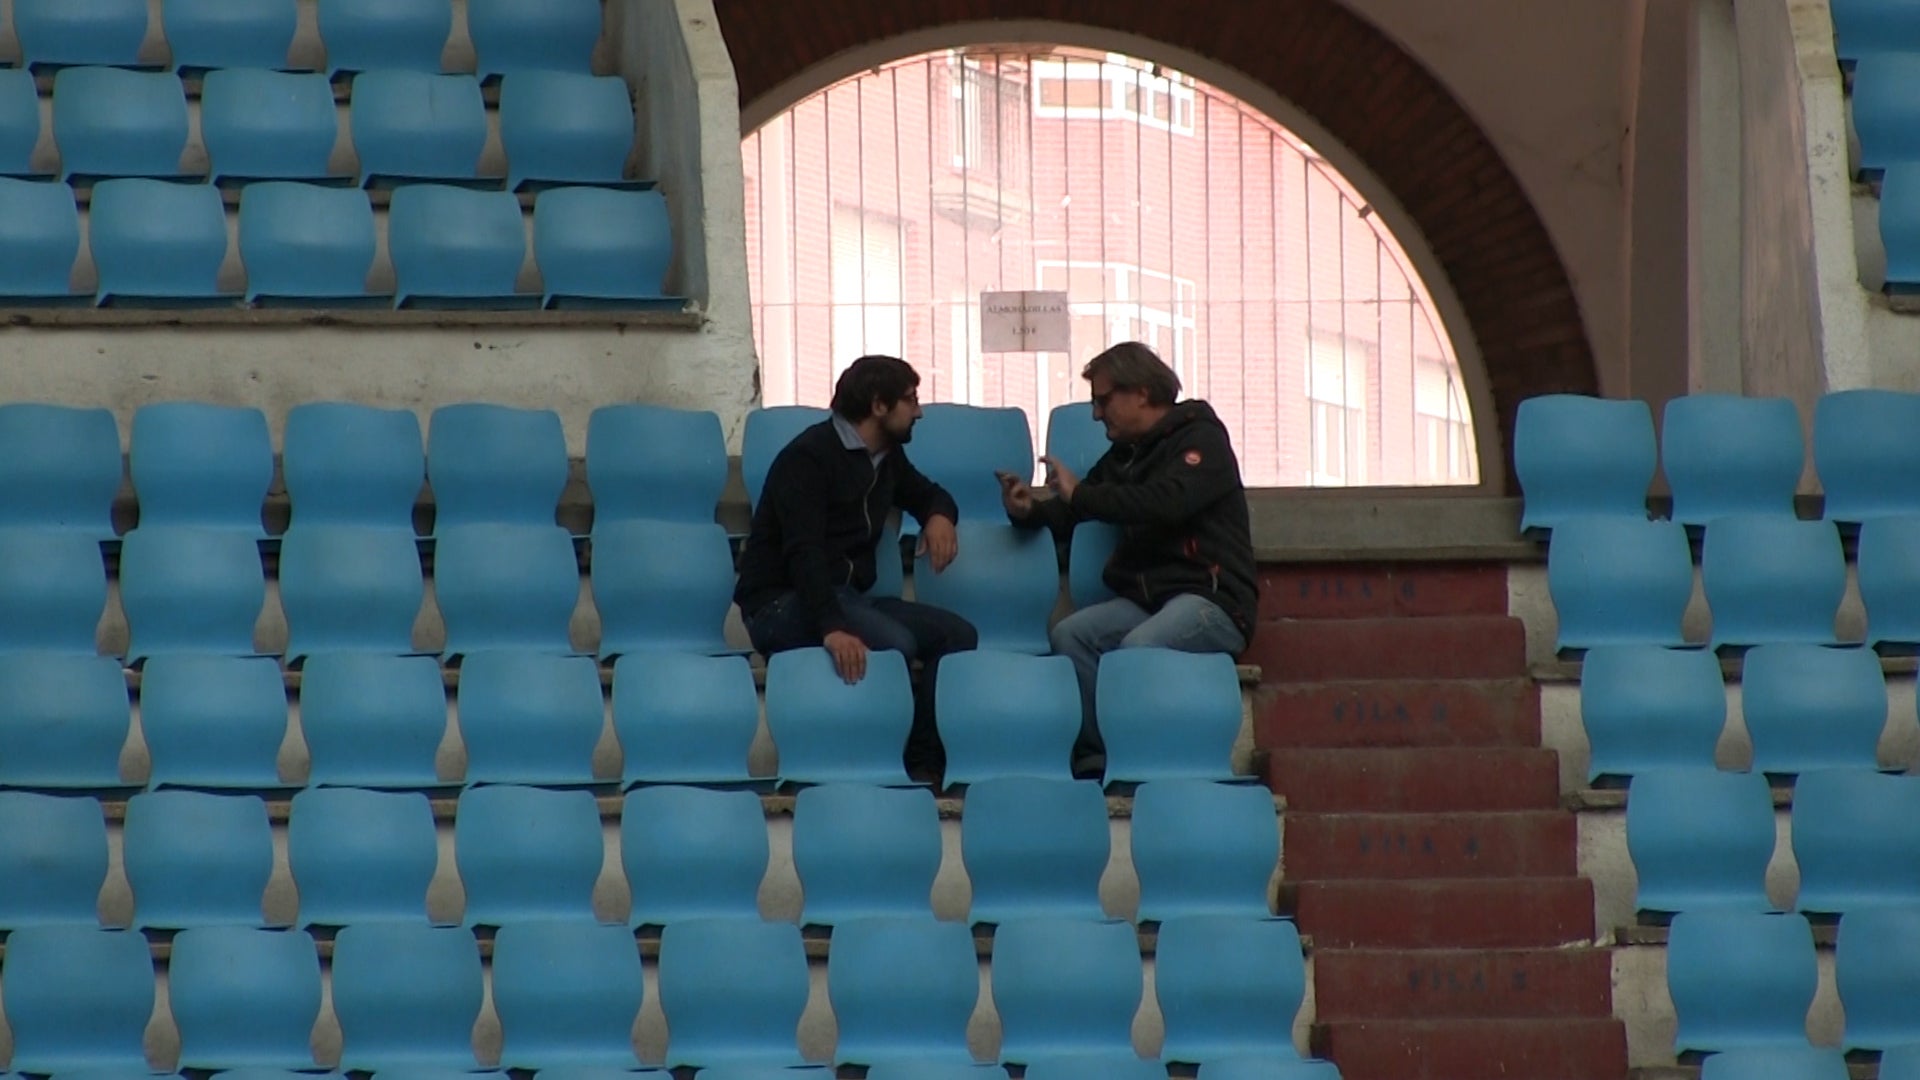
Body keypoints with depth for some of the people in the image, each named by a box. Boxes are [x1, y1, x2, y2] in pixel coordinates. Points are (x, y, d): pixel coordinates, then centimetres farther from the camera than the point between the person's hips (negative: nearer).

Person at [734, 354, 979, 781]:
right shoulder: (809, 457, -13)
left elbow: (927, 493, 36)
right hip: (781, 603, -9)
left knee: (957, 634, -8)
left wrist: (940, 516, 8)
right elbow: (803, 552, -26)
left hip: (847, 598, 9)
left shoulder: (886, 457, 15)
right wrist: (831, 627, -42)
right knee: (894, 642, -33)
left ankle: (923, 764, -13)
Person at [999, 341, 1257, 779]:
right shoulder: (1123, 455, 22)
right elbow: (1071, 516, 26)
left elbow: (1167, 503, -20)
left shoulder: (1201, 438, -2)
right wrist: (1029, 511, 3)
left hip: (1212, 597, -7)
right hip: (1145, 598, 7)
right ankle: (1093, 758, -23)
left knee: (1138, 647, -35)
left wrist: (1079, 494, -14)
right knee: (1070, 635, -19)